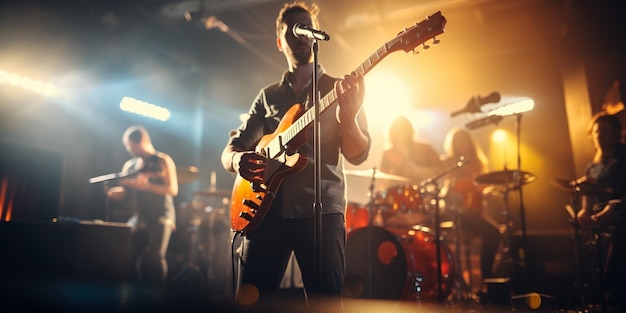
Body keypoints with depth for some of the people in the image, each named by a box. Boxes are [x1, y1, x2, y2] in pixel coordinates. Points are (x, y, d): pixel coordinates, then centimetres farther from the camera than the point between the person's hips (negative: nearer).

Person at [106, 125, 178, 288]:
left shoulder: (163, 161, -2)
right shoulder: (129, 166, 14)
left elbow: (172, 189, -11)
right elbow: (125, 193, 13)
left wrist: (147, 186, -22)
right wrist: (115, 193, -10)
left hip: (161, 218, -6)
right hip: (138, 219, 6)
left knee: (154, 258, -15)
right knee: (129, 257, 0)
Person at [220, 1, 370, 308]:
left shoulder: (338, 89, 9)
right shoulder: (268, 95, 17)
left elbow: (358, 155, -3)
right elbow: (230, 149, 15)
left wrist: (347, 117, -26)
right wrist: (238, 160, -11)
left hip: (321, 210, -2)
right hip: (266, 209, 3)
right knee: (249, 297, 1)